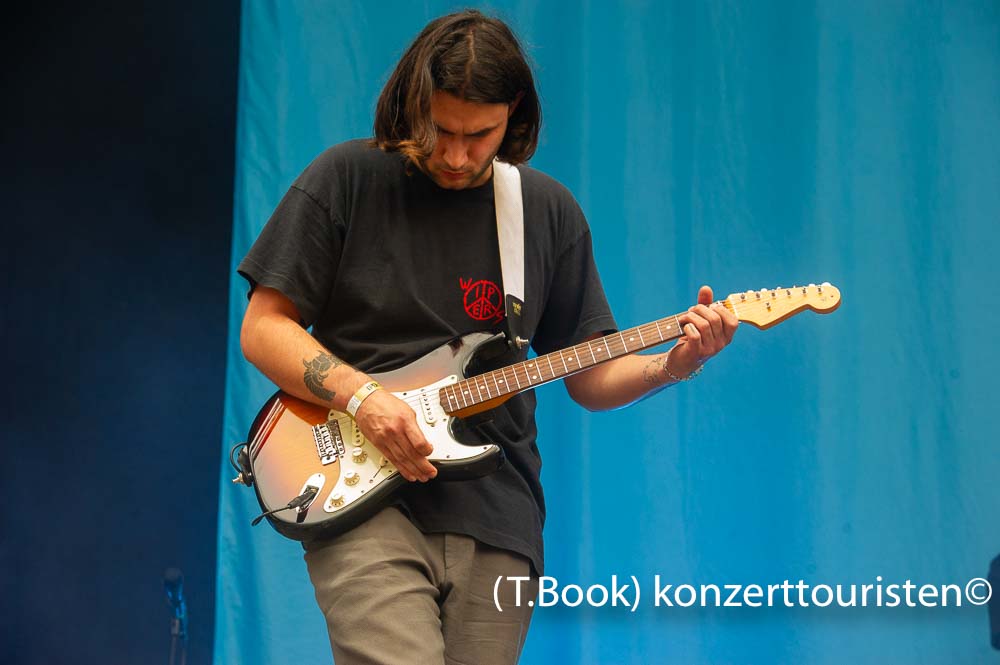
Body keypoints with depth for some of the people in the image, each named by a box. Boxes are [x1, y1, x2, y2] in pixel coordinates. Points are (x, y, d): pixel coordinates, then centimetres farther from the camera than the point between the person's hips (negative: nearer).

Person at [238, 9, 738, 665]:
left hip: (495, 519, 4)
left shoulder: (550, 212, 11)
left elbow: (589, 377, 13)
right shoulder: (348, 179, 1)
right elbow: (263, 328, 1)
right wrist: (360, 394, -15)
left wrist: (671, 365, -6)